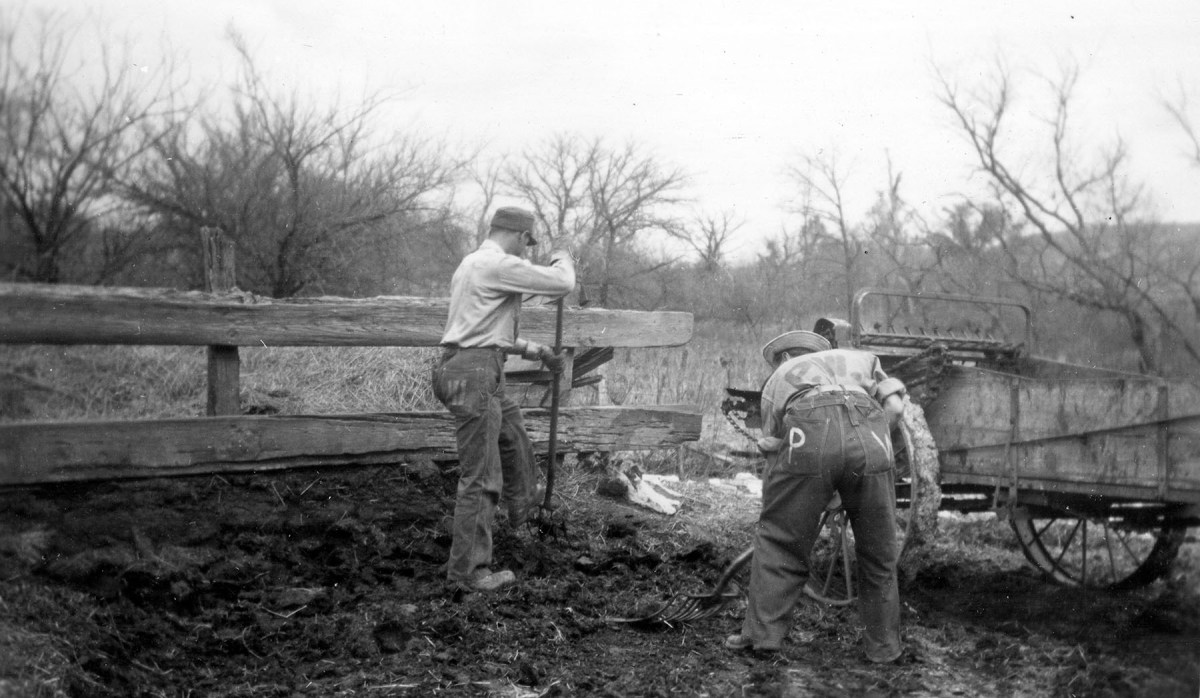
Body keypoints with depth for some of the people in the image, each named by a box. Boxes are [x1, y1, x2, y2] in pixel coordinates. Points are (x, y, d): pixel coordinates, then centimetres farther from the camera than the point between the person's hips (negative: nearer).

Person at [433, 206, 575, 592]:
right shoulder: (501, 265, -14)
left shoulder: (472, 264, 19)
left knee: (512, 427, 32)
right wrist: (562, 259, 10)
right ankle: (467, 571, 0)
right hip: (474, 375, -10)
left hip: (467, 369, 10)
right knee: (480, 476, -5)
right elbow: (561, 283, -13)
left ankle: (523, 502, 54)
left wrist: (534, 350, 31)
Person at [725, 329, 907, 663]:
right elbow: (895, 405, 20)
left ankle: (761, 634, 16)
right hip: (868, 435, 1)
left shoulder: (777, 378, 36)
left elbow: (773, 441, 31)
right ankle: (884, 647, 26)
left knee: (779, 539, 15)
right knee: (878, 549, 16)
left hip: (806, 435, -1)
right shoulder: (859, 359, 38)